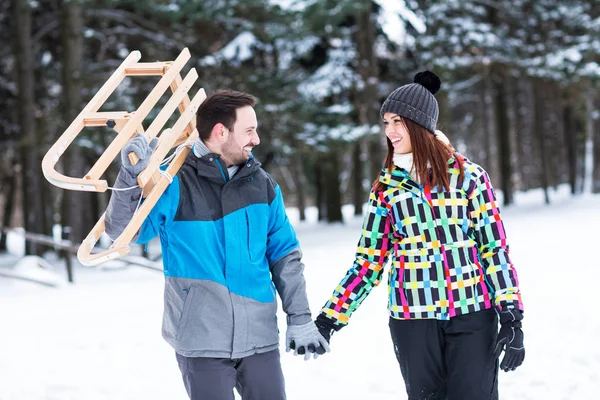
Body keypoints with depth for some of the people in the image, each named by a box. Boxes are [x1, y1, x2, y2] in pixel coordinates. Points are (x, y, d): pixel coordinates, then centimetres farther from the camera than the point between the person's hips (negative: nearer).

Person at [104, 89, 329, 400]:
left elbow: (285, 256, 12)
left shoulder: (262, 185, 7)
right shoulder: (174, 184, -6)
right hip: (202, 340, -4)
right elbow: (121, 230, -11)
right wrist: (132, 175, -24)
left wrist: (300, 319, 8)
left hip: (259, 338, 4)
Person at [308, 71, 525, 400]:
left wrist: (512, 318, -6)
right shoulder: (386, 187, 7)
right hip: (412, 320, 2)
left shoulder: (468, 175, 0)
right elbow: (368, 261, 8)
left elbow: (495, 248, 0)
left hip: (472, 315, -2)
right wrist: (329, 319, 2)